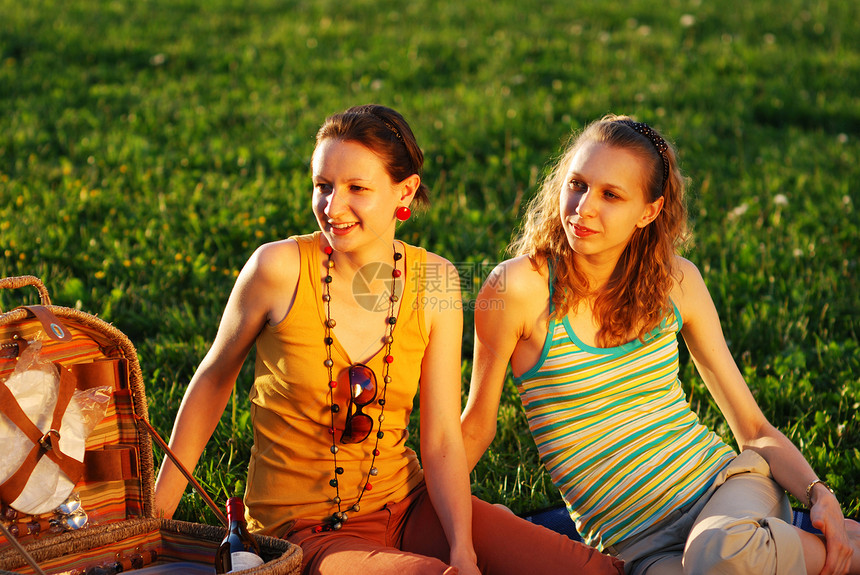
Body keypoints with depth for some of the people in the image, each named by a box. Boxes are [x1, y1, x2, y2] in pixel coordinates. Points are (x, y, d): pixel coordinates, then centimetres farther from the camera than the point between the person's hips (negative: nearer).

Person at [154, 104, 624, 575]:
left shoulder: (434, 282, -2)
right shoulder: (280, 268, -13)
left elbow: (442, 441, -4)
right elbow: (214, 378, 3)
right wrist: (160, 506, 4)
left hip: (406, 503, 4)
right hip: (301, 529, -3)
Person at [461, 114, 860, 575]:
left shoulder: (676, 281, 4)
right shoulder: (517, 287, -8)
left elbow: (754, 429, 8)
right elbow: (475, 428, 4)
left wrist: (818, 494, -8)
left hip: (729, 484, 1)